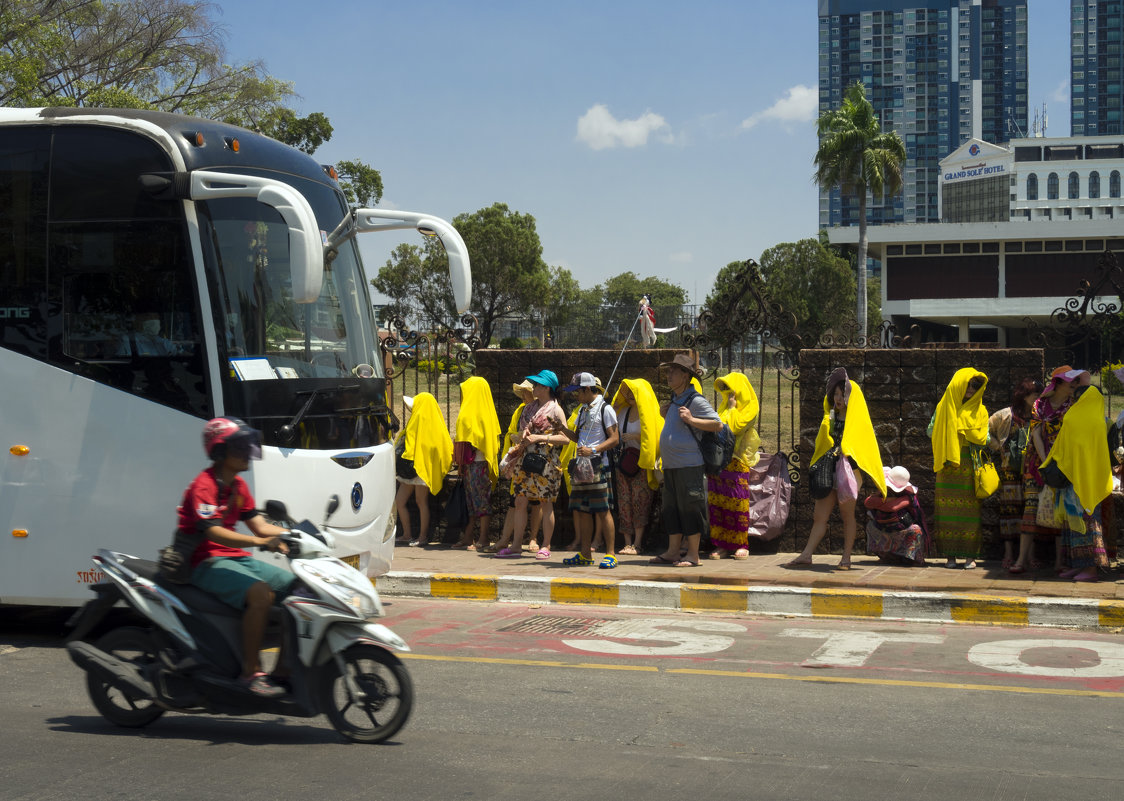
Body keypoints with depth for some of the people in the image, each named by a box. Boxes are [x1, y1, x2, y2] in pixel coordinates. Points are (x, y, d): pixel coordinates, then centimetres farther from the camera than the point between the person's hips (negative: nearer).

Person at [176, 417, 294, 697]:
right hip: (205, 562, -9)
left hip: (236, 558, 9)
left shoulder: (238, 485, 15)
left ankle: (282, 672, -2)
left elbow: (259, 526, 13)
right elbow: (213, 532, -27)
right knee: (260, 593, -33)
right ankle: (250, 672, -25)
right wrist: (260, 542, -37)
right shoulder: (203, 486, -14)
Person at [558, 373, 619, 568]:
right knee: (581, 510, 8)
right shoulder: (583, 410, 19)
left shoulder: (605, 409, -5)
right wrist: (562, 429, 6)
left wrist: (593, 450, -22)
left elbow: (614, 439, -10)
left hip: (598, 465, -8)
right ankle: (585, 554, 14)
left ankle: (611, 554, -4)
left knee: (602, 510, -8)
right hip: (580, 465, 8)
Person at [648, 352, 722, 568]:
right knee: (671, 508, 12)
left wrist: (691, 419, -21)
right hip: (670, 464, 9)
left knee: (690, 508, -4)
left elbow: (718, 424, -14)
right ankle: (673, 552, 18)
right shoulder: (675, 400, 17)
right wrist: (665, 415, 13)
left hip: (688, 464, -9)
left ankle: (693, 555, 1)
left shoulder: (696, 400, -10)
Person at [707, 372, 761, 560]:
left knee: (737, 503, -5)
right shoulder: (723, 407, 22)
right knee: (717, 502, 0)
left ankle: (741, 545, 2)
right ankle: (722, 545, 3)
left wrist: (732, 408, -4)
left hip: (736, 462, -6)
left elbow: (735, 427, -14)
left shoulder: (750, 407, -1)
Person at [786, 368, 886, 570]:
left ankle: (846, 558, 7)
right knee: (819, 515, 1)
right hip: (829, 470, 5)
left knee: (847, 515, 1)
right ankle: (806, 555, -2)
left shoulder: (858, 420, -1)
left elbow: (866, 445, -5)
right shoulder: (830, 419, 15)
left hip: (849, 471, -5)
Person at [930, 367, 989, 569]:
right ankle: (950, 554, 1)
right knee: (948, 510, -3)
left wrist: (960, 427, -3)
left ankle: (970, 555, -3)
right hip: (948, 466, 0)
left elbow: (983, 438, 3)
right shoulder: (944, 407, 10)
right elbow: (931, 431, 7)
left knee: (970, 510, -5)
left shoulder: (980, 411, 11)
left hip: (970, 467, 0)